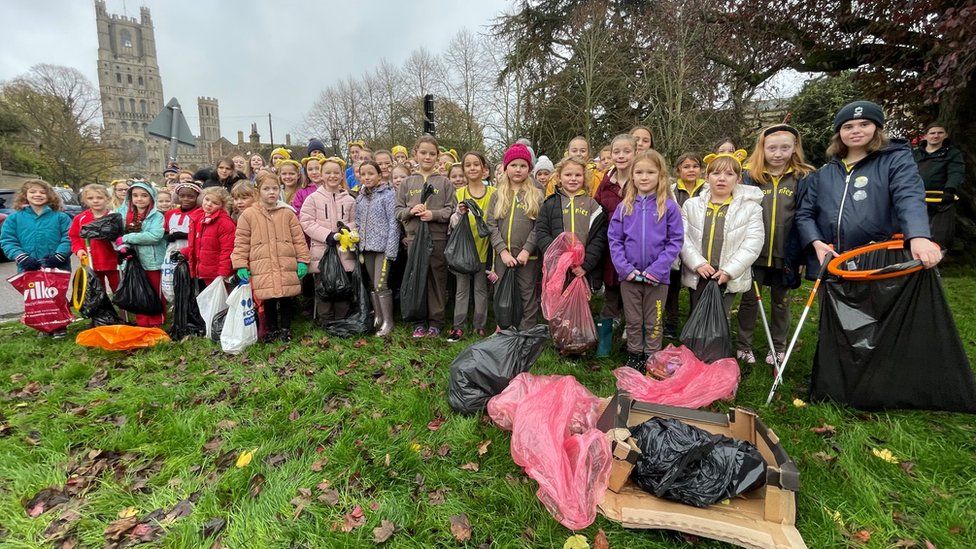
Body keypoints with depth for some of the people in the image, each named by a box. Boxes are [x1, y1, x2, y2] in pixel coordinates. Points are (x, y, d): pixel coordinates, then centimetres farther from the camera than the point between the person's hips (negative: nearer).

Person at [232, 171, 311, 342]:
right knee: (268, 301, 8)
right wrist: (241, 265, -1)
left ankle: (285, 328, 25)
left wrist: (303, 261, 1)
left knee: (286, 299, 8)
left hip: (287, 267, 1)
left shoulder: (288, 213, 5)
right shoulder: (248, 215, 3)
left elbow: (298, 239, 6)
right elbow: (241, 242, 4)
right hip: (262, 268, 0)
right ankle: (272, 329, 26)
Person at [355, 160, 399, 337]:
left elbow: (393, 223, -10)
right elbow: (358, 223, 15)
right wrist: (359, 248, 8)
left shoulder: (388, 194, -6)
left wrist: (391, 250, -15)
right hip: (367, 247, 6)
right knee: (373, 285, 12)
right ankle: (378, 317, 22)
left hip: (383, 246, -6)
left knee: (380, 285, -9)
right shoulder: (360, 197, 12)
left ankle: (388, 321, 2)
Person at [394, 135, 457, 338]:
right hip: (413, 237, 2)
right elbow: (398, 211, 9)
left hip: (438, 238, -2)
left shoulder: (444, 182, 5)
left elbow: (451, 210, 0)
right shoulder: (407, 182, 11)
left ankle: (436, 322, 15)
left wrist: (434, 214, -15)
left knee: (437, 280, 4)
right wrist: (411, 210, -10)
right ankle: (419, 321, 19)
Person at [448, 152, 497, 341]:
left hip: (483, 248, -1)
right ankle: (459, 326, 14)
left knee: (481, 288, 8)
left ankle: (480, 326, 18)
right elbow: (453, 224, 1)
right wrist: (459, 213, -18)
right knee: (462, 288, 7)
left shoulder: (492, 193, 1)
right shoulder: (459, 193, 4)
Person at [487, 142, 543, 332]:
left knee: (528, 296, 5)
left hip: (528, 257, -2)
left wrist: (527, 250, -14)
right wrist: (503, 251, -10)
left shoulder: (537, 195, 4)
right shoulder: (497, 195, 9)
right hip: (502, 256, 2)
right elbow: (491, 225, 0)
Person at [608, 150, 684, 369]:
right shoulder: (624, 206, 2)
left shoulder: (669, 206, -4)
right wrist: (624, 267, -10)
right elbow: (613, 239, 1)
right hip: (628, 276, 2)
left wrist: (657, 269, -15)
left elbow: (675, 241, -5)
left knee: (654, 323, 12)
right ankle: (634, 357, 30)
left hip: (657, 277, -1)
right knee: (633, 321, 14)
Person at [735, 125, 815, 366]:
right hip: (754, 252, 0)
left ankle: (778, 347, 32)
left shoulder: (803, 178, -2)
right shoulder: (750, 176, -2)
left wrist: (801, 252, -8)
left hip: (784, 254, 0)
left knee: (781, 302, 16)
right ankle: (743, 345, 25)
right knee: (749, 299, 10)